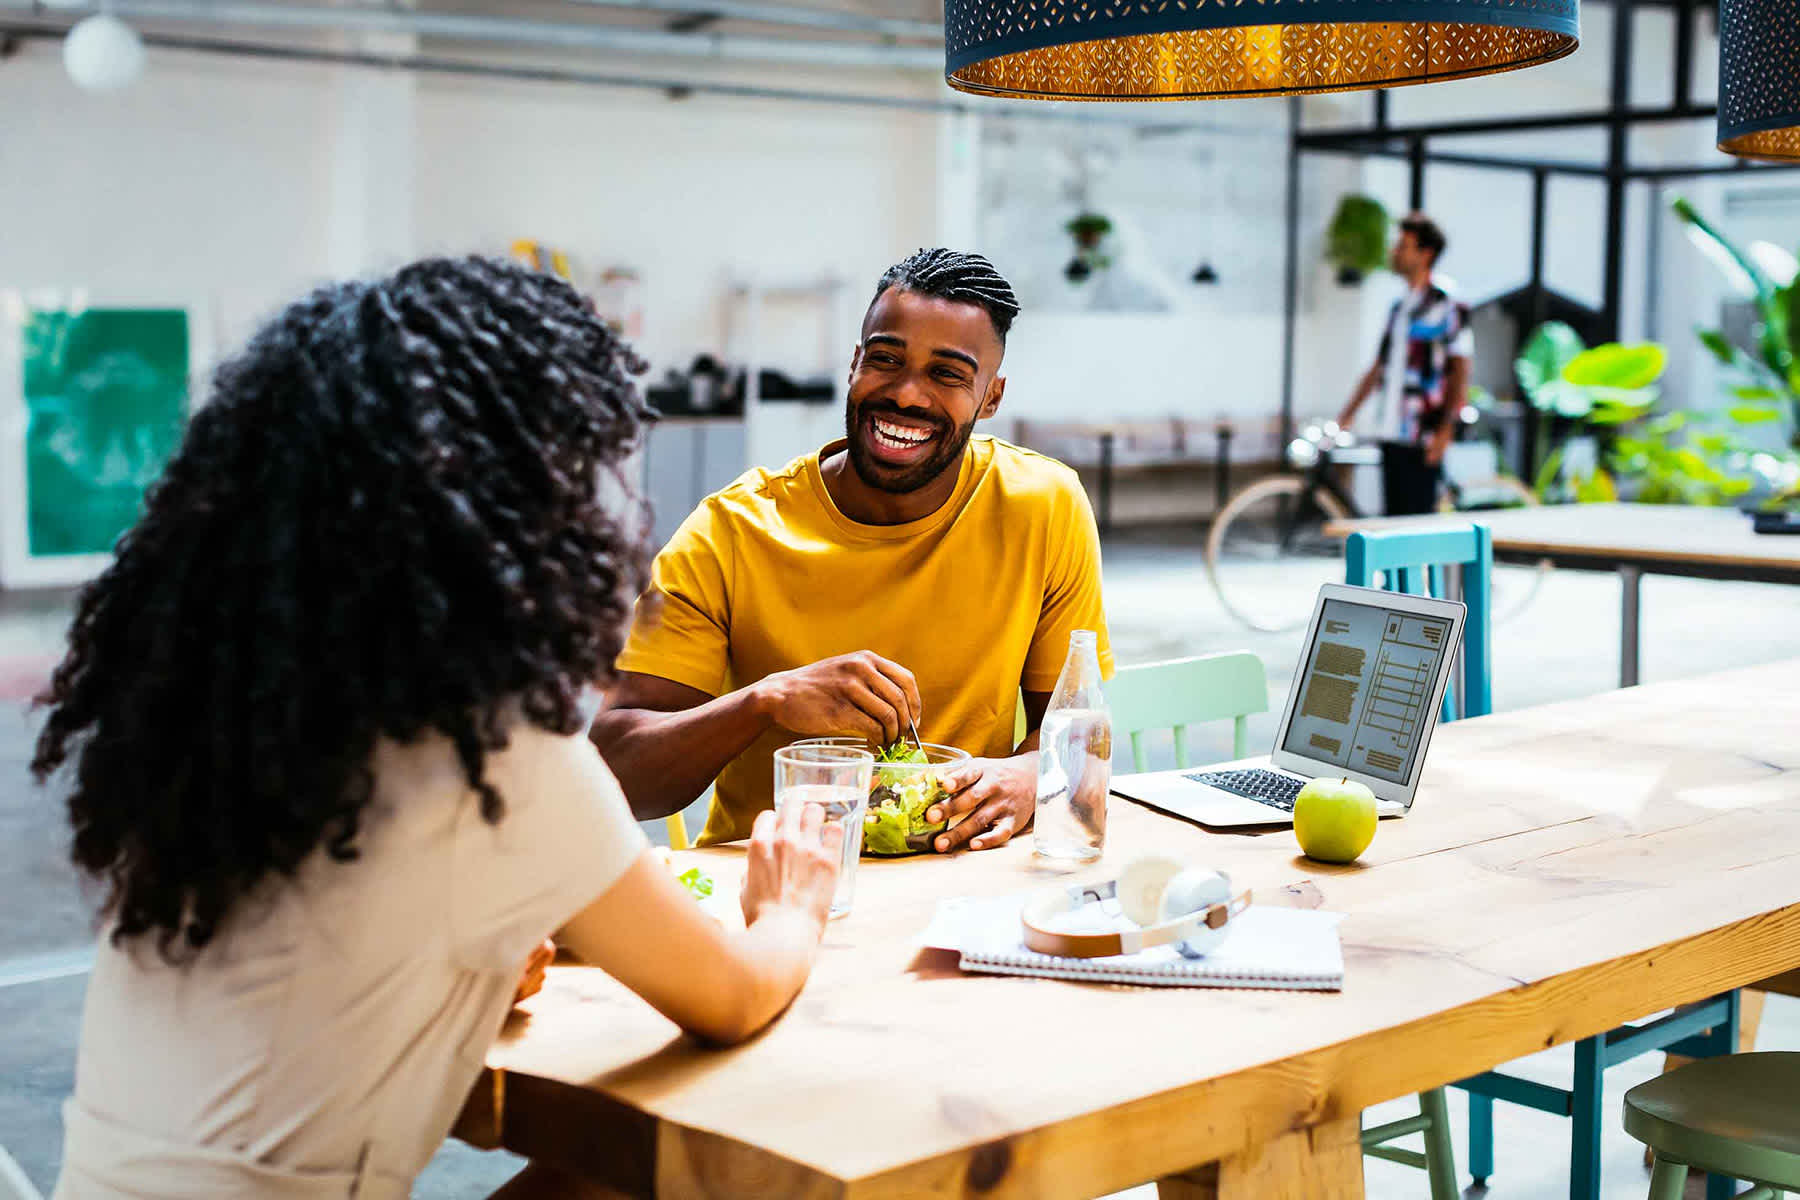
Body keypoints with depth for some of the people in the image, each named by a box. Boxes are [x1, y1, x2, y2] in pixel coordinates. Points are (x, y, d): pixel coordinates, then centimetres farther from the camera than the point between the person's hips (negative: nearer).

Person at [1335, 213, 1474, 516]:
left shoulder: (1446, 308, -7)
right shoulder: (1399, 308, 17)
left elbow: (1461, 374, -10)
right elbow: (1378, 368, 21)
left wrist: (1446, 430, -17)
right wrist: (1346, 415, 18)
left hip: (1421, 441, -8)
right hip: (1391, 434, 8)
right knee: (1394, 517, 9)